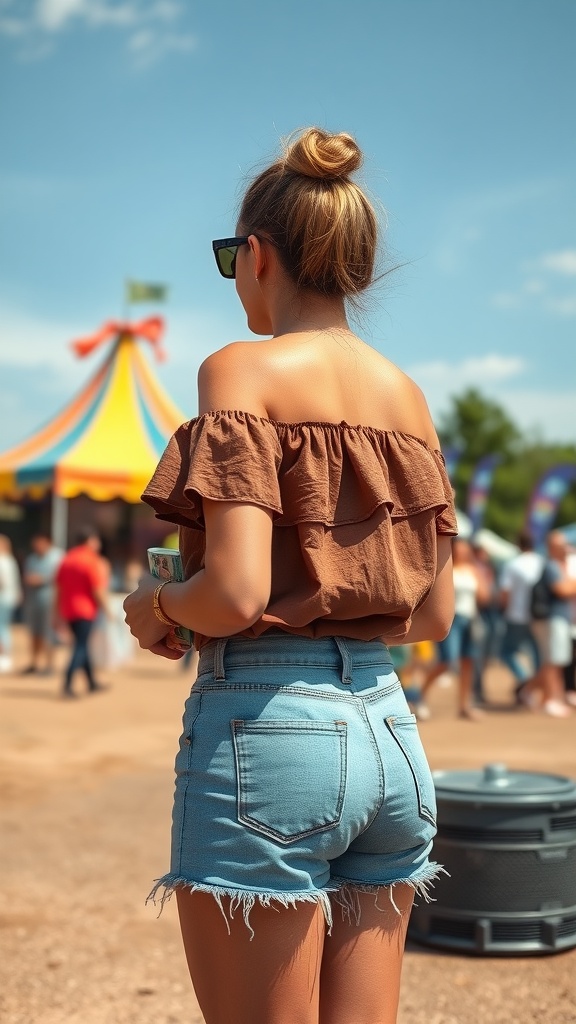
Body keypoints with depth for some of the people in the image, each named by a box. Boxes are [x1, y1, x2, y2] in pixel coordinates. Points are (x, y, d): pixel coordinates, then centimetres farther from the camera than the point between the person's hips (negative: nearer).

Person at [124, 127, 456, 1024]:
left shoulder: (245, 371, -8)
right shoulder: (405, 394, 11)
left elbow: (236, 592, -19)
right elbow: (433, 613, 13)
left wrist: (156, 604, 0)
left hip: (271, 723, -7)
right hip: (390, 729, 7)